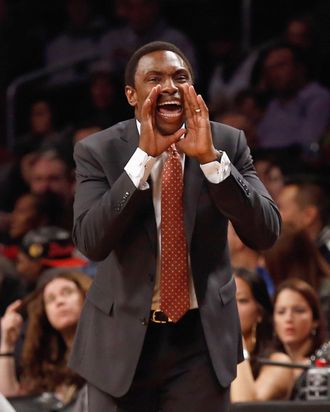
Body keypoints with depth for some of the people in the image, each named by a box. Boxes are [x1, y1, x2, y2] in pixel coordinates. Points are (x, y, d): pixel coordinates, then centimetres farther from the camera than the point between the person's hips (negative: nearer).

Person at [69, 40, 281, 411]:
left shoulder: (228, 143, -2)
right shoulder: (97, 151, -6)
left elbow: (265, 233, -11)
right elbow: (90, 242, -18)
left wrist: (210, 157, -22)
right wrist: (144, 155, -23)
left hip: (203, 337, 1)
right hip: (122, 337, -1)